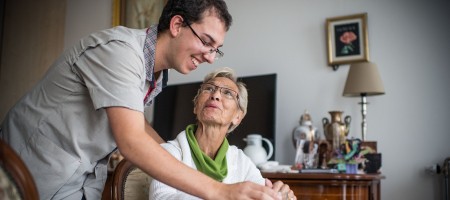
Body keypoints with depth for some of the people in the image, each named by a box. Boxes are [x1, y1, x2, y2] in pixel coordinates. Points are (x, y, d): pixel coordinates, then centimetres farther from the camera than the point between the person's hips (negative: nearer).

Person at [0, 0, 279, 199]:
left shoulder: (158, 73, 3)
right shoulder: (120, 49, -24)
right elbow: (131, 142, -33)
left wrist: (179, 160, 7)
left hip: (87, 175, 8)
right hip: (43, 166, -7)